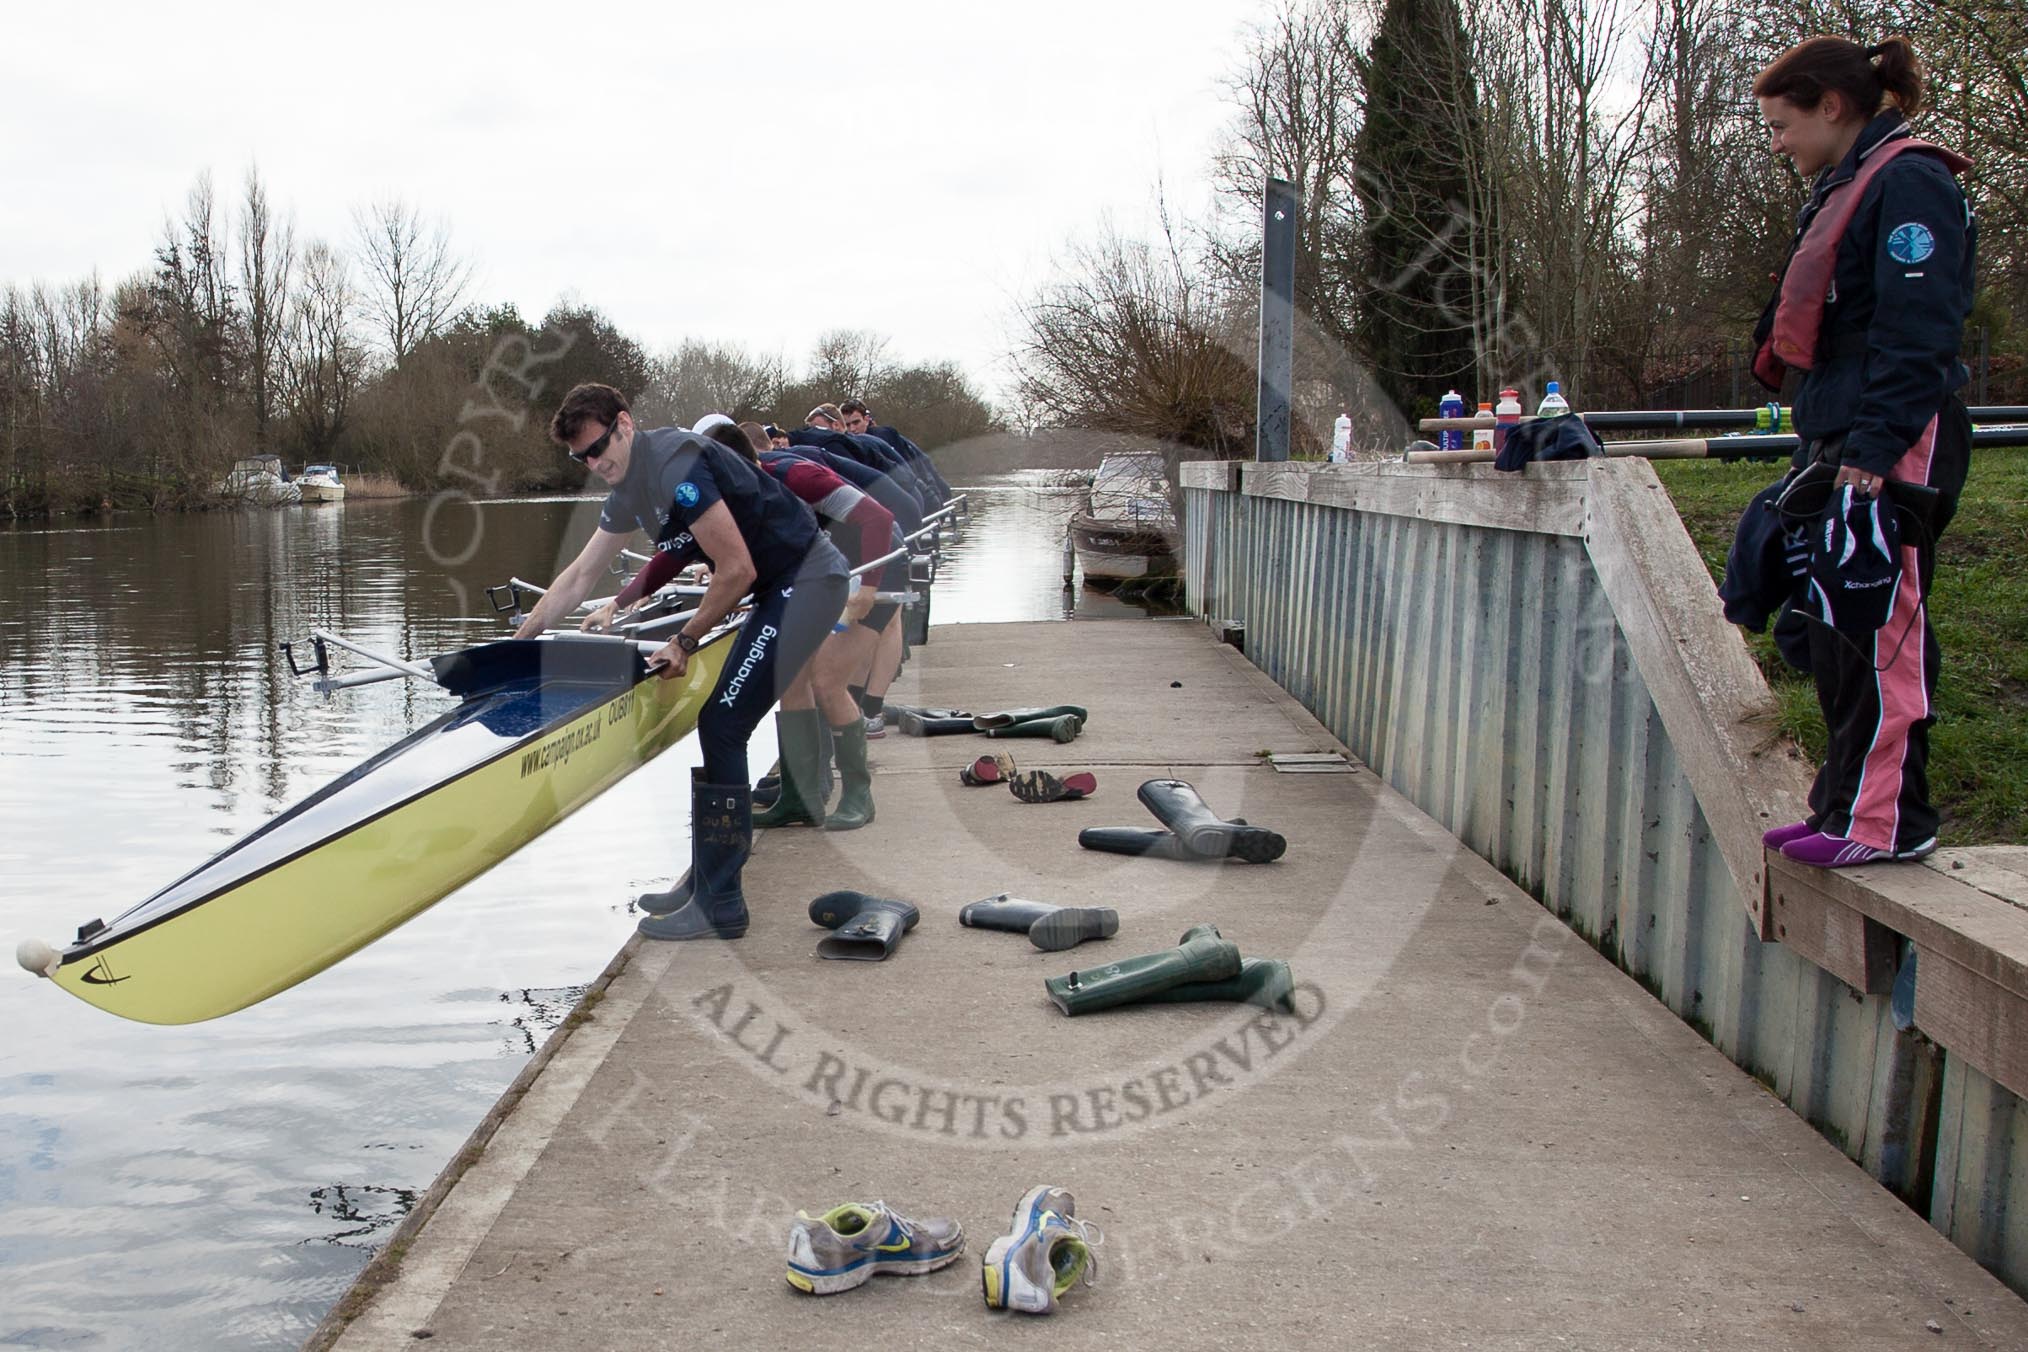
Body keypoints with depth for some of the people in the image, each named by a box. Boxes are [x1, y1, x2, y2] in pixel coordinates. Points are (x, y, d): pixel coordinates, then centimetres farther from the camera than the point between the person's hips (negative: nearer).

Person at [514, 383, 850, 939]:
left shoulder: (674, 463, -20)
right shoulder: (628, 489, 11)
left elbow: (737, 569, -20)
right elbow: (579, 576, 20)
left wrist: (685, 642, -9)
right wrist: (518, 644, 20)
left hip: (808, 580, -10)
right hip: (784, 587, 10)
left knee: (721, 726, -12)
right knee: (721, 727, 11)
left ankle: (720, 907, -7)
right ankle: (708, 880, 22)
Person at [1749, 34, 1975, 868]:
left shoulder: (1909, 184, -10)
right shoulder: (1841, 194, 21)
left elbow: (1918, 331, -18)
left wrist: (1873, 448, -22)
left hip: (1893, 452, -10)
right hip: (1841, 447, 10)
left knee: (1880, 628, -8)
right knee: (1835, 633, 11)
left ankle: (1887, 821, -3)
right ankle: (1845, 805, 19)